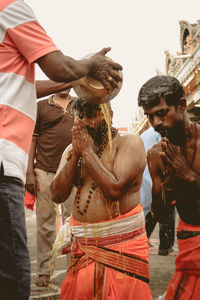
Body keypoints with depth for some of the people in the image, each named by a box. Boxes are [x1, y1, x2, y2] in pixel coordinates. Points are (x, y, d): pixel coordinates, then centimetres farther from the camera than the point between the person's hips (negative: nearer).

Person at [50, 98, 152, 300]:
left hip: (122, 247, -5)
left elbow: (115, 189, -20)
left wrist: (88, 151, -13)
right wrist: (75, 154, -6)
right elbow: (57, 195, 1)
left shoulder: (129, 143, -6)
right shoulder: (72, 150, 11)